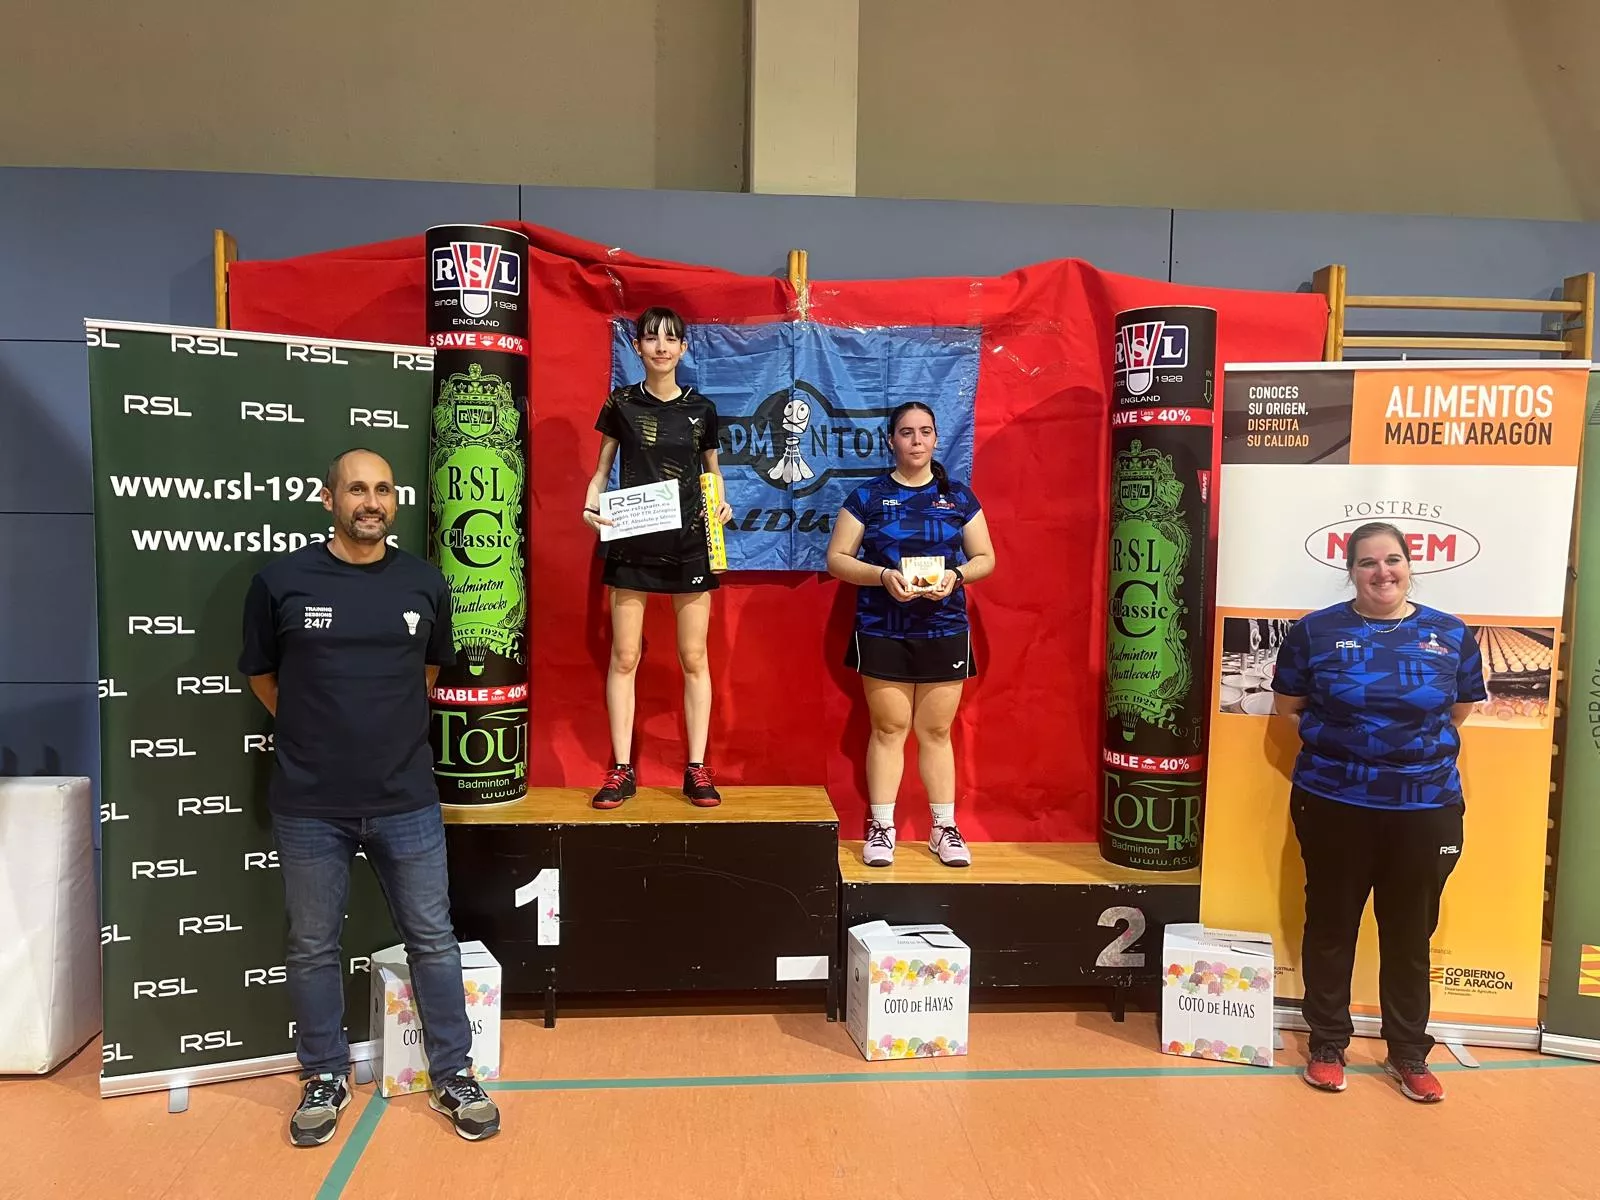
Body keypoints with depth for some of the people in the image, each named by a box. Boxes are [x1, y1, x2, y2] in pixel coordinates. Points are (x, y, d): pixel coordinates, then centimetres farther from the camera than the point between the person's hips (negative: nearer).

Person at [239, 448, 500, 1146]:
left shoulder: (425, 582, 1)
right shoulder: (282, 581, -5)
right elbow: (261, 674, 8)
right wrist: (317, 731, 9)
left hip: (406, 800, 1)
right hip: (309, 805, -1)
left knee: (433, 941, 9)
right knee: (312, 949, 13)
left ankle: (453, 1076, 25)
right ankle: (325, 1078, 33)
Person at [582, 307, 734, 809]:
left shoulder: (701, 408, 5)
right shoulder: (621, 403, 3)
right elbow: (602, 469, 8)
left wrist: (721, 504, -4)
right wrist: (591, 507, -11)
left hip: (689, 543, 1)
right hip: (631, 542, 0)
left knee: (694, 658, 3)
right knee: (624, 656, 1)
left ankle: (697, 769, 12)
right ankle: (621, 771, 11)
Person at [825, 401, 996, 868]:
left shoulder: (959, 497, 6)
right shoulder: (868, 496, 1)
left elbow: (985, 558, 8)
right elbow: (836, 559, -1)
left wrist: (956, 575, -13)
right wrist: (882, 575, -17)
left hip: (944, 632, 1)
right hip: (882, 633, -1)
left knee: (936, 731, 7)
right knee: (888, 729, 3)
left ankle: (945, 828, 17)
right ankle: (881, 826, 14)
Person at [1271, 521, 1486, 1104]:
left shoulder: (1452, 634, 3)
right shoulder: (1315, 631, -2)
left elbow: (1459, 711, 11)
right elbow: (1287, 704, 5)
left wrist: (1415, 737, 2)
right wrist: (1339, 733, -2)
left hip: (1426, 808, 1)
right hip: (1333, 804, -1)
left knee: (1410, 934, 11)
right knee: (1331, 926, 10)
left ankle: (1409, 1054, 28)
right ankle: (1327, 1045, 25)